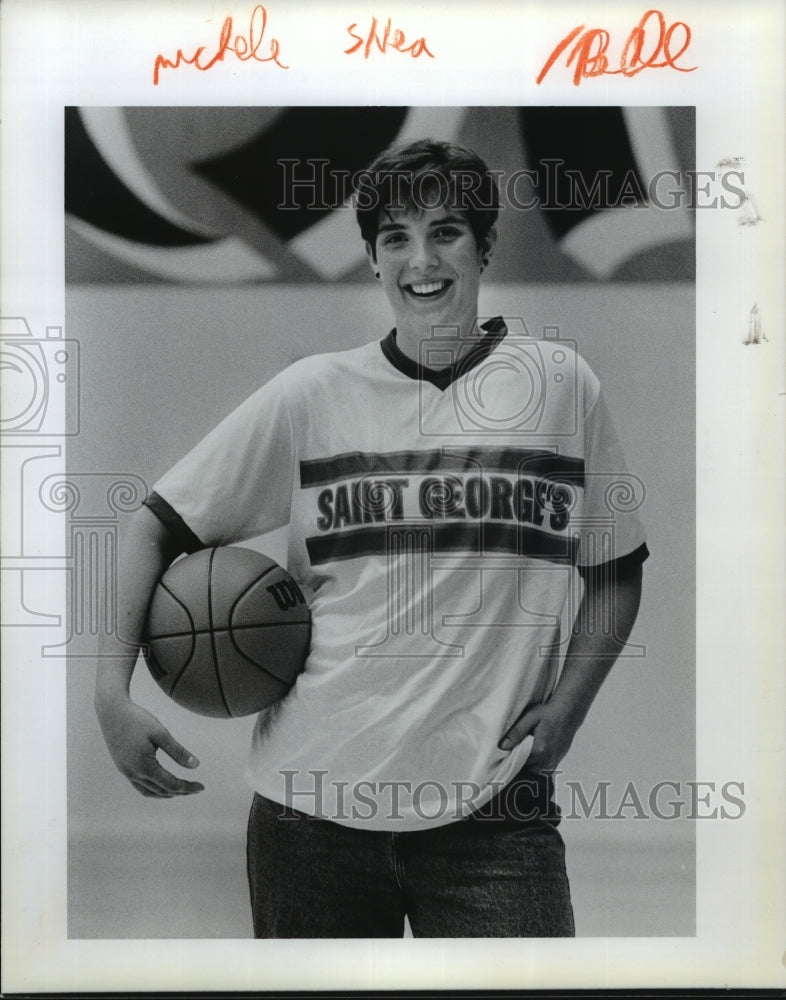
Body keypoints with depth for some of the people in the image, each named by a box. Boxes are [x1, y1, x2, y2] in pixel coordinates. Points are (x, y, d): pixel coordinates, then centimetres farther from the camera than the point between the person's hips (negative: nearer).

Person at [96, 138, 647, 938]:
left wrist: (563, 708, -2)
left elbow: (615, 572, 11)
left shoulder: (559, 382, 3)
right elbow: (157, 528, 6)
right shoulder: (311, 393, 2)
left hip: (494, 802, 0)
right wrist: (112, 690, -4)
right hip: (312, 793, 1)